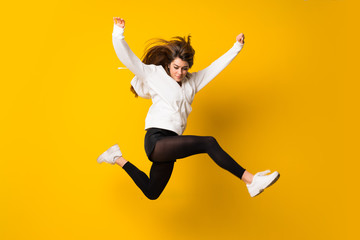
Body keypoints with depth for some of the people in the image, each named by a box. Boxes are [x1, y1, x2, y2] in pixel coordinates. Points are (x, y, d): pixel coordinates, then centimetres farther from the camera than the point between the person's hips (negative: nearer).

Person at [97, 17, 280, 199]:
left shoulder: (191, 82, 19)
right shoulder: (154, 74, 4)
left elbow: (215, 67, 24)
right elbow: (127, 57, -4)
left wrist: (237, 47, 24)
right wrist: (118, 33, -18)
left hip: (168, 147, 8)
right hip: (156, 140, -8)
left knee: (151, 193, 16)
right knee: (208, 143, -22)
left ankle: (119, 159, 30)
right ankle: (249, 180, -19)